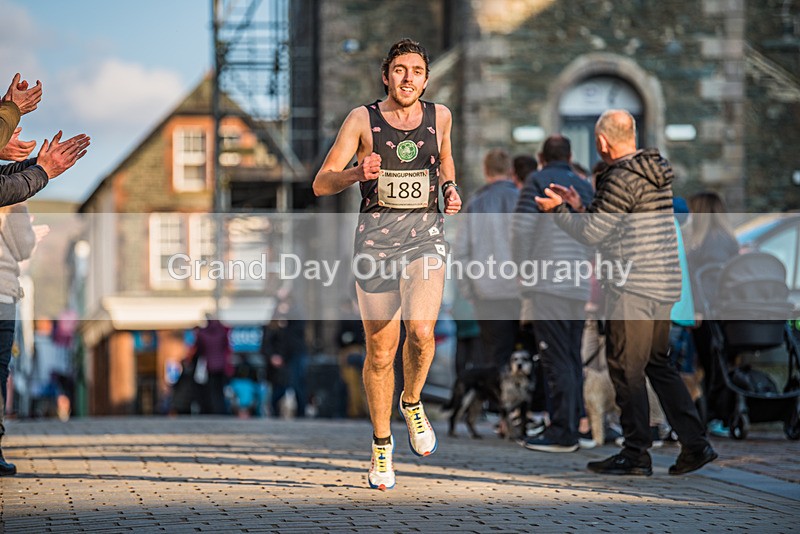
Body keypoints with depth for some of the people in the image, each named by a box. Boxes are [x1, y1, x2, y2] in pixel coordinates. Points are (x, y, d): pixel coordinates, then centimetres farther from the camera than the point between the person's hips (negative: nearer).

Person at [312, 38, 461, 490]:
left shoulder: (439, 116, 8)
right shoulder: (363, 119, 0)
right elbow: (321, 184, -2)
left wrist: (451, 189, 9)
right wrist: (358, 173, -22)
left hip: (426, 235, 1)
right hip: (375, 236, -1)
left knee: (421, 330, -22)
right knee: (380, 352, 1)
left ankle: (412, 403, 8)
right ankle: (382, 445, 19)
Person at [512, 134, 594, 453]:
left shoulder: (537, 182, 0)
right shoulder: (585, 188, 17)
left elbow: (521, 230, -8)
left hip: (547, 286, -6)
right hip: (579, 288, 6)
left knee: (556, 360, -9)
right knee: (573, 359, 11)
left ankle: (563, 433, -11)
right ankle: (573, 424, 13)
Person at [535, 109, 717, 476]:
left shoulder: (622, 180, -16)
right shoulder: (656, 173, 13)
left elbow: (590, 234, -11)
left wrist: (557, 210, 4)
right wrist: (579, 205, 24)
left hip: (634, 288, -9)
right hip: (664, 285, 9)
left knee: (626, 370, -2)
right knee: (657, 364, 16)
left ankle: (636, 456, 2)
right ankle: (695, 444, 12)